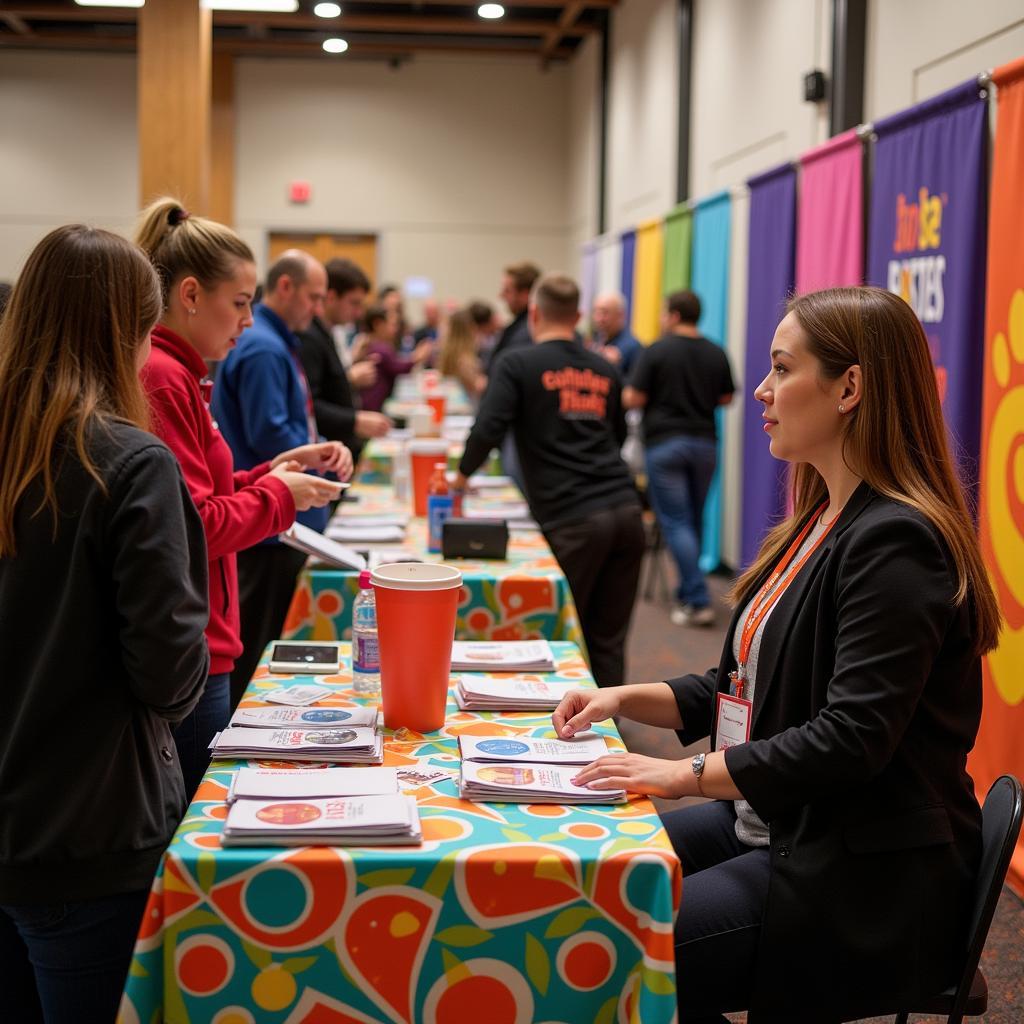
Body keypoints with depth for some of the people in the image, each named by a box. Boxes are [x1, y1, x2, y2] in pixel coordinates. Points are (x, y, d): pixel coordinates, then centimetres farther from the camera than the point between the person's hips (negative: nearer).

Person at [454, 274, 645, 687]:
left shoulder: (518, 365, 1)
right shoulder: (605, 370, 17)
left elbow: (488, 430, -8)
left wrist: (462, 475, 9)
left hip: (572, 521, -5)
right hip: (625, 511, 5)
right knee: (608, 641, 10)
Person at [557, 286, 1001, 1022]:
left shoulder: (895, 542, -20)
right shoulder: (825, 521, 11)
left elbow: (852, 738, -26)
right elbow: (753, 685, 16)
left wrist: (685, 774, -21)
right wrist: (627, 700, 3)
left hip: (867, 880, -9)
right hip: (777, 824, 9)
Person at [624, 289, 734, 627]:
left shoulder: (656, 352, -9)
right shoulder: (716, 354, 5)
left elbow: (633, 399, -10)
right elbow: (726, 399, 14)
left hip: (664, 442, -5)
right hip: (705, 442, 5)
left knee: (676, 523, -4)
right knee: (694, 520, 15)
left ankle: (698, 601, -12)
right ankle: (686, 593, 22)